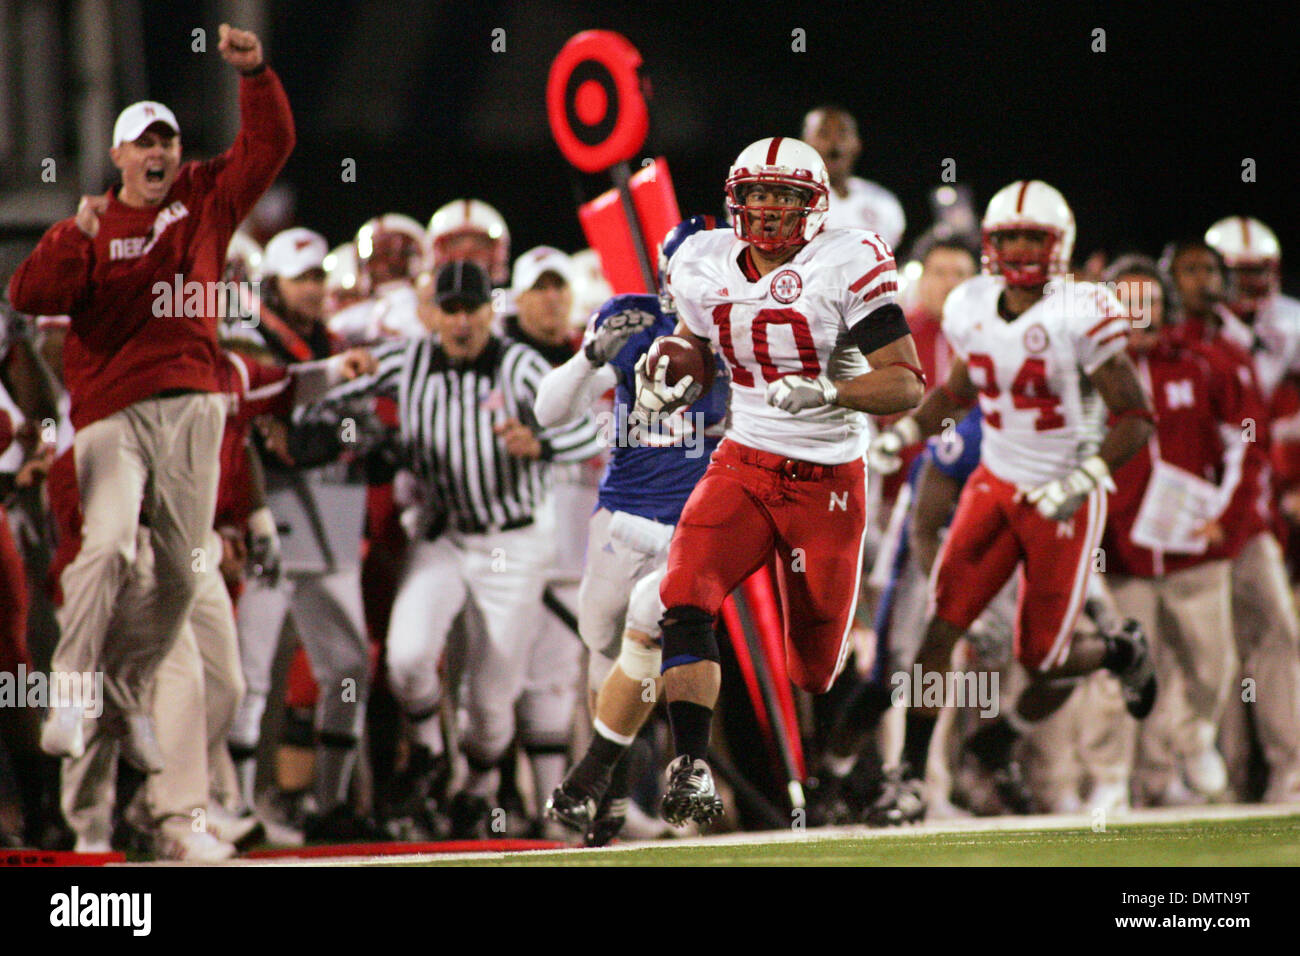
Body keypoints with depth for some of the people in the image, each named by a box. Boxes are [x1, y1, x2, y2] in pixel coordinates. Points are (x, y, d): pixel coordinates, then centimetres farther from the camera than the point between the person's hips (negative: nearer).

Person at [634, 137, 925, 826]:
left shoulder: (844, 270, -12)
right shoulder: (707, 269, 3)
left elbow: (907, 383, -15)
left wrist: (826, 391, -31)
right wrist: (665, 378, 2)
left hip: (828, 483, -3)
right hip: (742, 465, 3)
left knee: (815, 670, 6)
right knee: (685, 599, -24)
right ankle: (692, 770, -22)